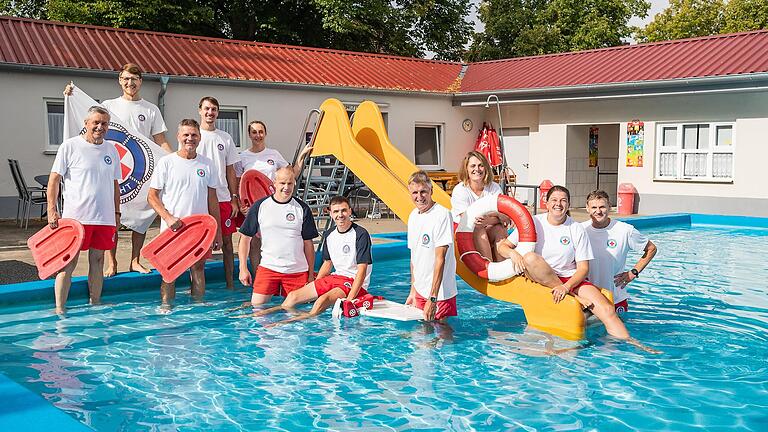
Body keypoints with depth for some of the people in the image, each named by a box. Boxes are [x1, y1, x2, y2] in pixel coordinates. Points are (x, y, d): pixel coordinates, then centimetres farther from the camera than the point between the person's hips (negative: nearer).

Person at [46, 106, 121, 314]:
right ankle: (60, 309, 2)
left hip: (104, 217, 5)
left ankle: (95, 305, 20)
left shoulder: (111, 149, 13)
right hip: (75, 217, -5)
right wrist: (52, 211, -12)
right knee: (69, 262, -3)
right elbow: (54, 179, -4)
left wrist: (117, 213, 16)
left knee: (97, 260, 10)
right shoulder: (70, 146, -2)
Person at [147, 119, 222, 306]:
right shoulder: (166, 162, -1)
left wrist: (217, 231, 9)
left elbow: (212, 199, 12)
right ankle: (166, 306, 12)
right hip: (172, 228, -3)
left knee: (198, 269, 8)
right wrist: (168, 218, -15)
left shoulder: (207, 164, 8)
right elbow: (152, 196, -1)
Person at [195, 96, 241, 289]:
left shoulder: (225, 138, 11)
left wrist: (234, 198, 7)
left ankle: (230, 284, 15)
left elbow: (230, 170, 12)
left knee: (227, 241, 6)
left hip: (223, 198, 3)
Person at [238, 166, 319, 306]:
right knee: (256, 307, -8)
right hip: (268, 267, 0)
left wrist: (311, 274, 4)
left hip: (297, 270, 1)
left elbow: (308, 243, 7)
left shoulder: (302, 209, 3)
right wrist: (243, 269, 0)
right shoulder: (259, 206, 2)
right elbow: (245, 238, 6)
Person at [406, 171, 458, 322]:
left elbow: (440, 259, -20)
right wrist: (412, 291, 16)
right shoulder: (413, 216, 8)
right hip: (420, 292, 7)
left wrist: (432, 298, -21)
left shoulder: (442, 215, -16)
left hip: (440, 293, -7)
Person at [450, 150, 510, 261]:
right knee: (478, 230, -32)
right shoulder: (459, 191, -14)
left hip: (488, 234, 3)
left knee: (500, 228, -25)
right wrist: (498, 218, -31)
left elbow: (504, 216, -12)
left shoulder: (494, 188, -4)